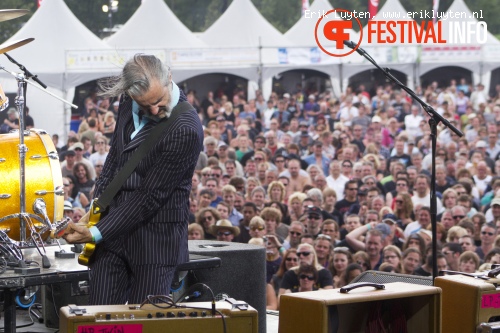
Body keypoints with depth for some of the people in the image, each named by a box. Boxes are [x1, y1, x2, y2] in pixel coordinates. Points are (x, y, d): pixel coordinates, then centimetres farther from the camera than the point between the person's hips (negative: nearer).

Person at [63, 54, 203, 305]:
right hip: (113, 223, 6)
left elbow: (150, 197, -20)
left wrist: (95, 234, -19)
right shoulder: (130, 102, 2)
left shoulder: (186, 130, -22)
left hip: (156, 236, -6)